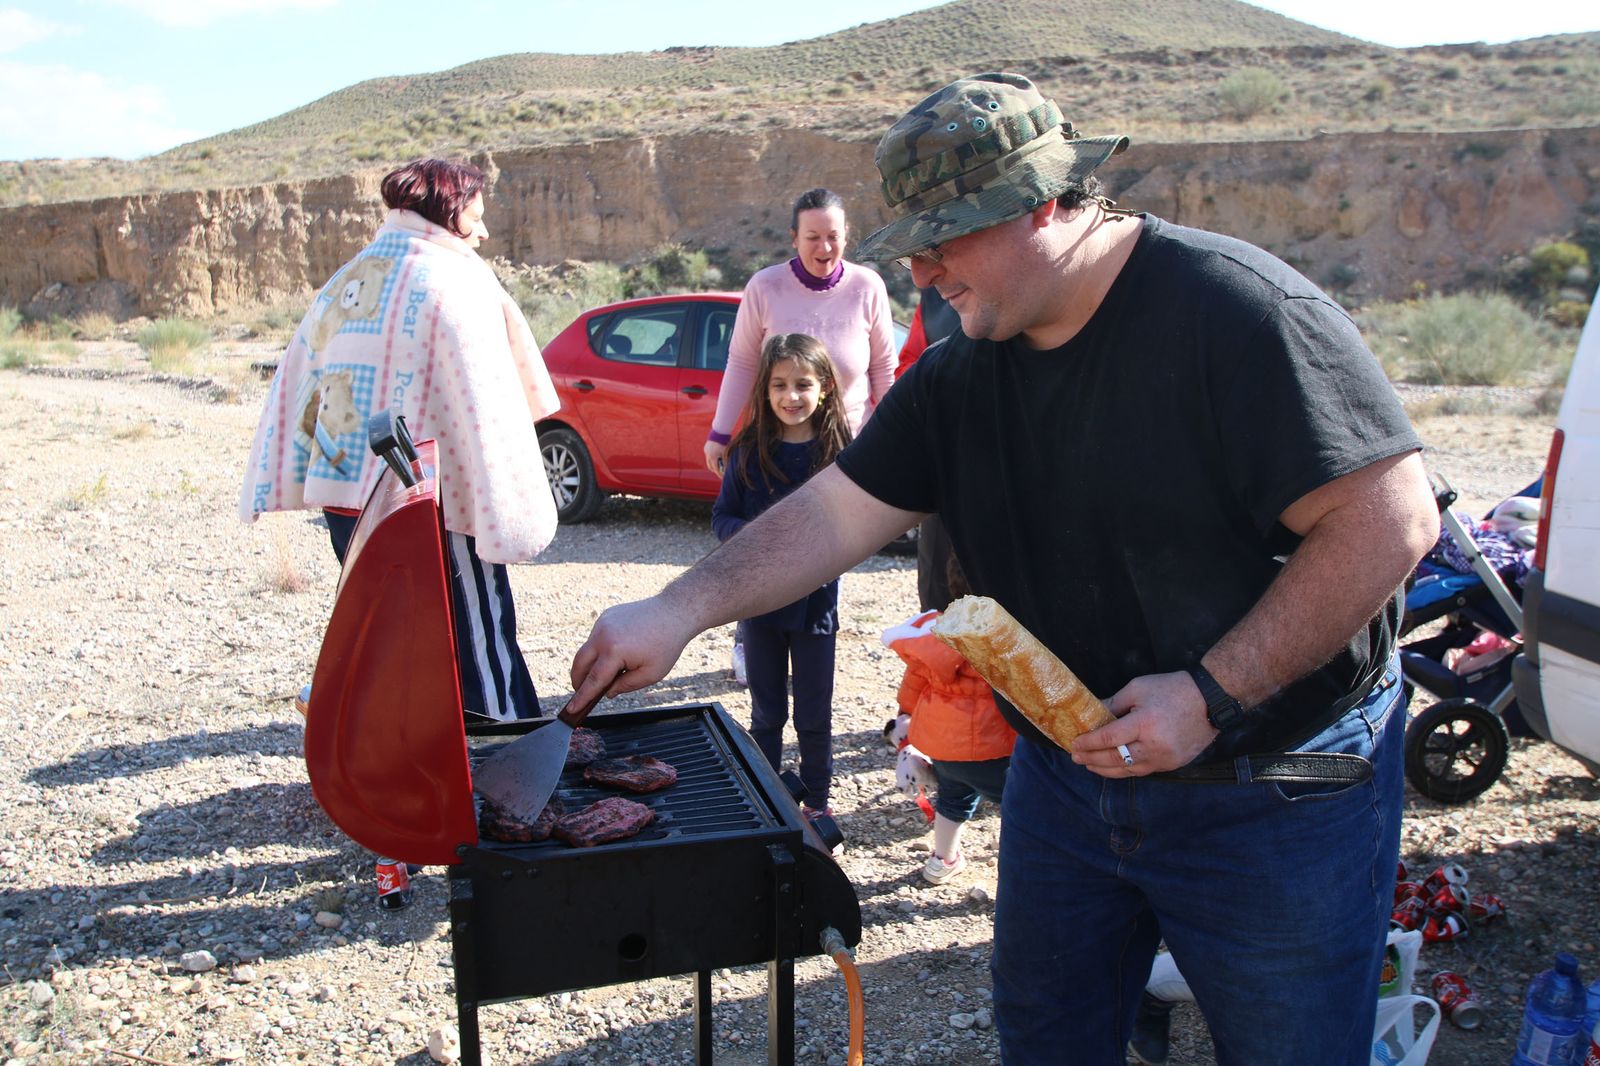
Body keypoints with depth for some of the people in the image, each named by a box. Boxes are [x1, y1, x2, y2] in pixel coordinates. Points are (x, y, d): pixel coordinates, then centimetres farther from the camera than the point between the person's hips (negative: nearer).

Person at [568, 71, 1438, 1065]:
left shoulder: (1235, 310, -20)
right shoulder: (961, 374, 2)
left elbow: (1393, 517, -22)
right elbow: (838, 511, 1)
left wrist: (1214, 692, -24)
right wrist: (676, 612, -9)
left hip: (1271, 791, -5)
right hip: (1066, 774, 6)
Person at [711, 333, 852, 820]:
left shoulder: (839, 451, -7)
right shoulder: (749, 452, -3)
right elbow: (721, 516, 0)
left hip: (816, 599, -1)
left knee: (815, 715, 11)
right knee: (766, 713, 15)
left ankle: (817, 801, 29)